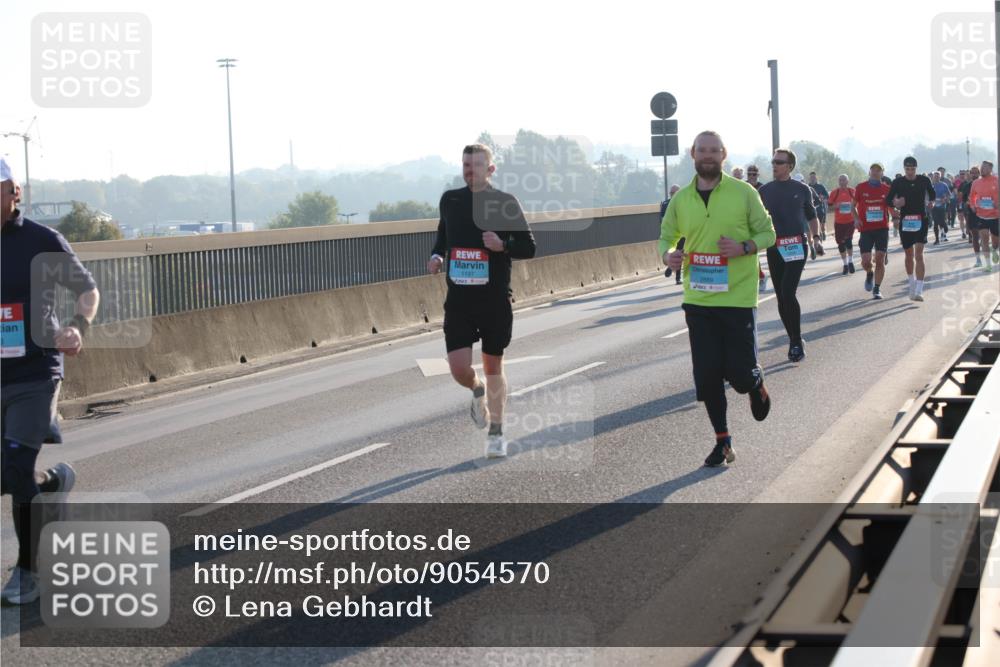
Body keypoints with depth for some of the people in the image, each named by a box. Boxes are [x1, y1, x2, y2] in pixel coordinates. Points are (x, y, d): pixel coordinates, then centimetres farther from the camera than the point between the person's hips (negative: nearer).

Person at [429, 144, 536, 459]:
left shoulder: (505, 203, -5)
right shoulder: (449, 200, 5)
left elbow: (529, 247, -1)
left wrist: (502, 245, -20)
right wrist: (437, 255, 2)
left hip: (495, 299, -2)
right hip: (458, 299, 2)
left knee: (493, 367, 9)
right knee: (459, 368, -9)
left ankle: (496, 433, 25)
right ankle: (478, 392, 29)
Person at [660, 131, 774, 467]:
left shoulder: (744, 193, -3)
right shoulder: (681, 199, 5)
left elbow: (767, 232, 3)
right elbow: (666, 236, 15)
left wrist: (744, 247, -17)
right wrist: (668, 254, -8)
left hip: (738, 297, -3)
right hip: (698, 300, 3)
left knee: (740, 372, -4)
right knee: (707, 375, 3)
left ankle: (756, 385, 34)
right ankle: (723, 442, 17)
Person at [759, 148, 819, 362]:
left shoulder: (802, 189, 3)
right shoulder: (765, 190, 6)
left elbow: (811, 215, 16)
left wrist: (815, 236, 5)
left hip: (796, 246, -3)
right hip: (774, 248, 3)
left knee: (788, 293, -17)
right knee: (782, 297, 6)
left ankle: (796, 342, -9)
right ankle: (795, 340, 18)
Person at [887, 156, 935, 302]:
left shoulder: (924, 180, 0)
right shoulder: (898, 183, -1)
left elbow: (932, 195, 18)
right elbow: (888, 200, 1)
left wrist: (930, 202, 4)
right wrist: (895, 203, -17)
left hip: (921, 220, -1)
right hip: (905, 221, 1)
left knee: (919, 254, -12)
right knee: (909, 255, 12)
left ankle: (919, 290, -16)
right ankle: (912, 284, 34)